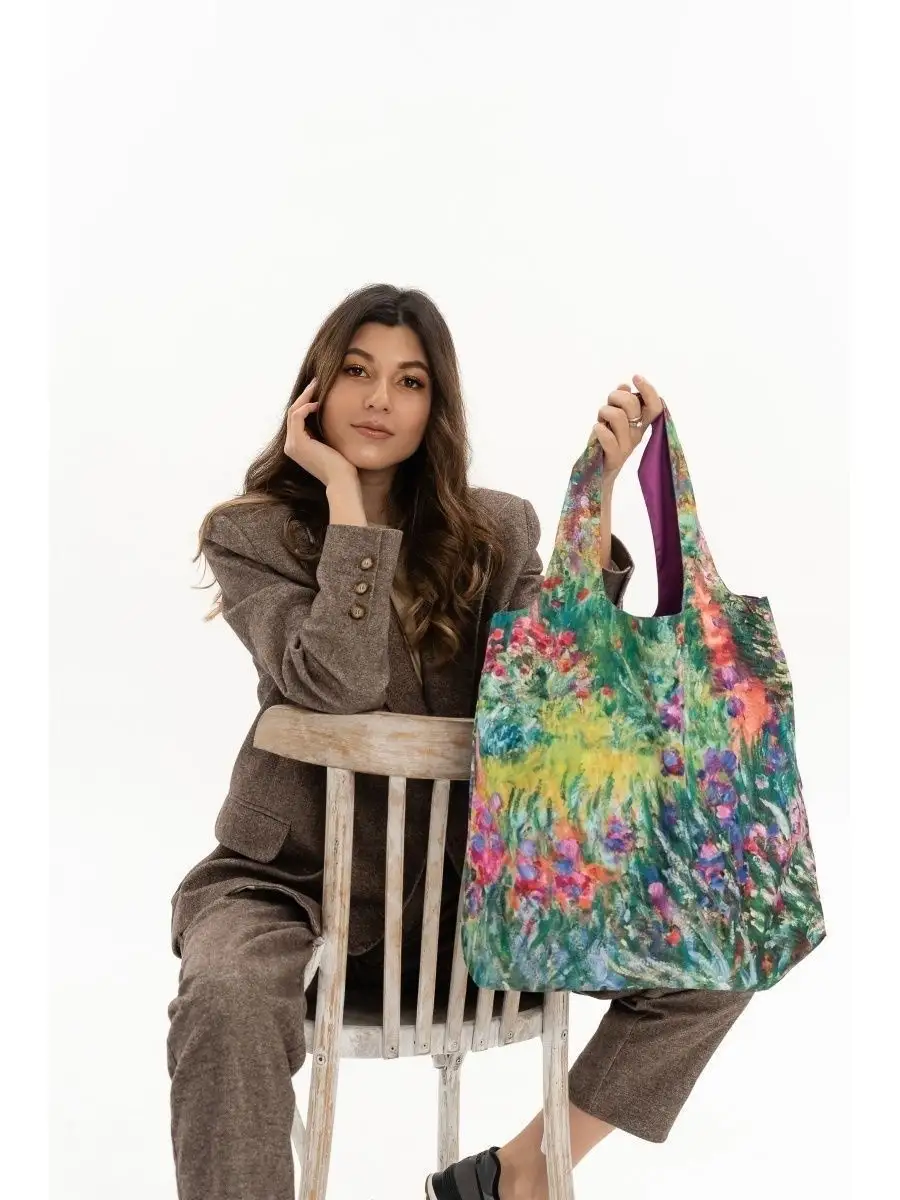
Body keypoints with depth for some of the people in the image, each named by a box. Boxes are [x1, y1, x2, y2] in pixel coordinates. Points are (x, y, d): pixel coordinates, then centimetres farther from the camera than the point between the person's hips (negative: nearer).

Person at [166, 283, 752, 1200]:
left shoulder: (496, 529, 4)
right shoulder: (250, 534, -4)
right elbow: (341, 684, -22)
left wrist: (597, 491, -16)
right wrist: (345, 492, -18)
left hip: (467, 879, 4)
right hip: (298, 875, -3)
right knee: (225, 996, -37)